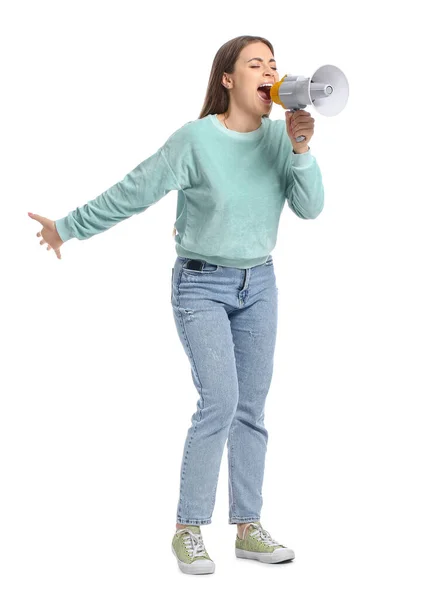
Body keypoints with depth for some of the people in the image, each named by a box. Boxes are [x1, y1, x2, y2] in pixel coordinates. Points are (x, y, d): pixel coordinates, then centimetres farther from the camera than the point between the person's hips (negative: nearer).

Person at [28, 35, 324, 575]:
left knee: (251, 407, 5)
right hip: (201, 285, -5)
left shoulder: (279, 135, -2)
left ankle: (248, 529, 14)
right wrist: (68, 228, -5)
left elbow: (310, 208, -7)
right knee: (220, 401, -15)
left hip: (258, 285, 5)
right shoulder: (196, 139, -17)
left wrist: (301, 149, -21)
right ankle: (188, 529, -2)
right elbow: (131, 194, -10)